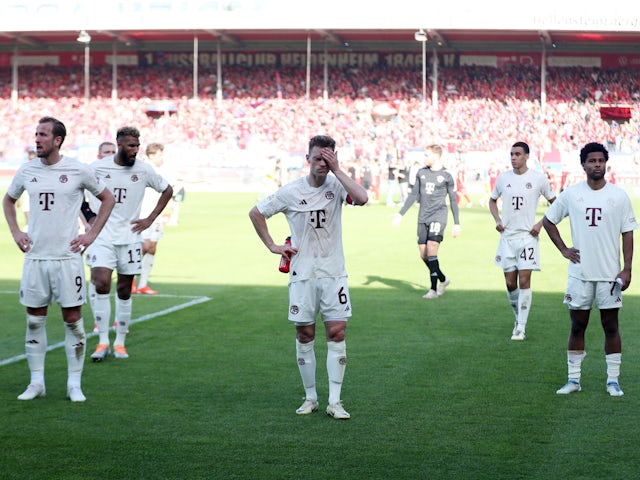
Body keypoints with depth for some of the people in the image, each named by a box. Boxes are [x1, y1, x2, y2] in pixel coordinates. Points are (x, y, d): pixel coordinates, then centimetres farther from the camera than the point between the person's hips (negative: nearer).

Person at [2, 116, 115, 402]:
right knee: (34, 321, 6)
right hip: (35, 257, 3)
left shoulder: (78, 171, -4)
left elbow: (107, 199, 8)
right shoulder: (27, 171, 5)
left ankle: (74, 384, 8)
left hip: (67, 257, -3)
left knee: (73, 320, 0)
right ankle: (36, 382, 15)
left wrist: (92, 234, 2)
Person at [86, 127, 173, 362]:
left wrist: (150, 219, 6)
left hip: (129, 237, 1)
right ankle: (103, 342, -8)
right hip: (102, 236, -1)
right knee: (101, 283, -16)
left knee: (124, 291, 5)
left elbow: (167, 190, 13)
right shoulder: (98, 167, -4)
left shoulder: (144, 170, -2)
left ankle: (120, 342, 17)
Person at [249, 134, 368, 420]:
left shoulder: (336, 186, -2)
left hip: (334, 275, 0)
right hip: (302, 275, 0)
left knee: (337, 333, -5)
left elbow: (362, 198, -24)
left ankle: (334, 402, 0)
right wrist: (272, 246, 4)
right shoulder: (291, 192, -2)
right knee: (304, 335, 5)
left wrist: (337, 170, -19)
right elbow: (256, 213, 10)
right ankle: (310, 398, 18)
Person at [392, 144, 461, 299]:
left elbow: (453, 200, 4)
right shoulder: (421, 173, 10)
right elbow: (414, 195, 15)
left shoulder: (446, 176, -2)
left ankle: (434, 289, -13)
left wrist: (457, 223, 3)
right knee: (423, 255, 4)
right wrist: (401, 213, 10)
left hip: (438, 217, -5)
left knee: (431, 251, -18)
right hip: (423, 218, 5)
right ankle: (443, 279, 25)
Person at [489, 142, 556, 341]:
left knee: (524, 281, -9)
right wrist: (497, 220, 6)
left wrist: (540, 224, -4)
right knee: (510, 283, 5)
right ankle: (519, 319, 26)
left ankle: (521, 327, -5)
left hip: (528, 236, -3)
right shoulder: (503, 178, 6)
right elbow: (492, 200, 22)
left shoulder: (538, 178, -3)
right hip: (507, 236, 3)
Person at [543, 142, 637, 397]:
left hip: (610, 274, -1)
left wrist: (627, 269, -7)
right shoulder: (571, 194, 2)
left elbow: (627, 233, 1)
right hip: (579, 273, 1)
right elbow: (548, 220, 14)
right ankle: (573, 380, 13)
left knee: (611, 326, 3)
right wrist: (563, 249, 5)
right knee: (577, 326, 6)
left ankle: (613, 380, 10)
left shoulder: (619, 196, 0)